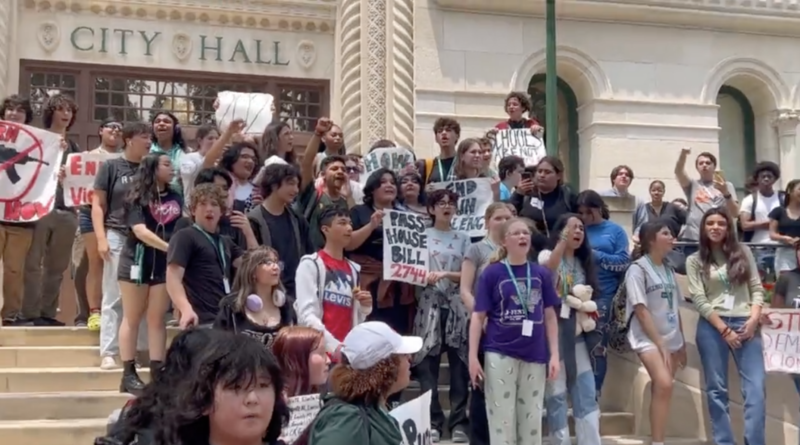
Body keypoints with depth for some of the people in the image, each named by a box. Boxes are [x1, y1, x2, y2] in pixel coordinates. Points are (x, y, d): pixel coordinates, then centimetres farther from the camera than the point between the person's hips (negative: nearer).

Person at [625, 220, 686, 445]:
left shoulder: (669, 269, 12)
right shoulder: (638, 269, -9)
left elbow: (675, 309, 16)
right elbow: (641, 311, -13)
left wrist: (681, 343, 13)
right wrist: (660, 345, -16)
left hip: (671, 338, 7)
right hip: (648, 338, -7)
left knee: (660, 390, 6)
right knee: (664, 385, -23)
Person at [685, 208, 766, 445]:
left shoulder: (743, 252, 11)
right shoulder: (695, 260, 5)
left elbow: (757, 288, 8)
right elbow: (699, 300, -3)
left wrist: (754, 319, -8)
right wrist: (724, 330, -9)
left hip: (745, 324, 1)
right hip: (712, 327, -1)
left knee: (756, 388, -8)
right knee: (717, 389, 3)